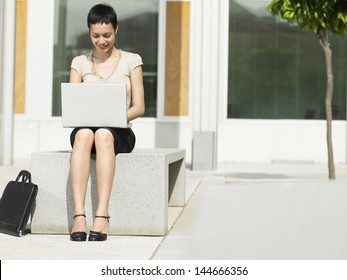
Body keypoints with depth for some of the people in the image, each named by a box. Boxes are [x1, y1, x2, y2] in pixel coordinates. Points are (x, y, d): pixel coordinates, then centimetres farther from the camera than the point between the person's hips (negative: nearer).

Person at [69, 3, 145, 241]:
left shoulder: (131, 61, 9)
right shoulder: (80, 63, 14)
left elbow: (139, 107, 2)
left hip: (119, 132, -1)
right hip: (84, 127, 1)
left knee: (103, 134, -39)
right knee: (84, 133, -38)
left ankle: (102, 215, -47)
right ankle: (79, 215, -46)